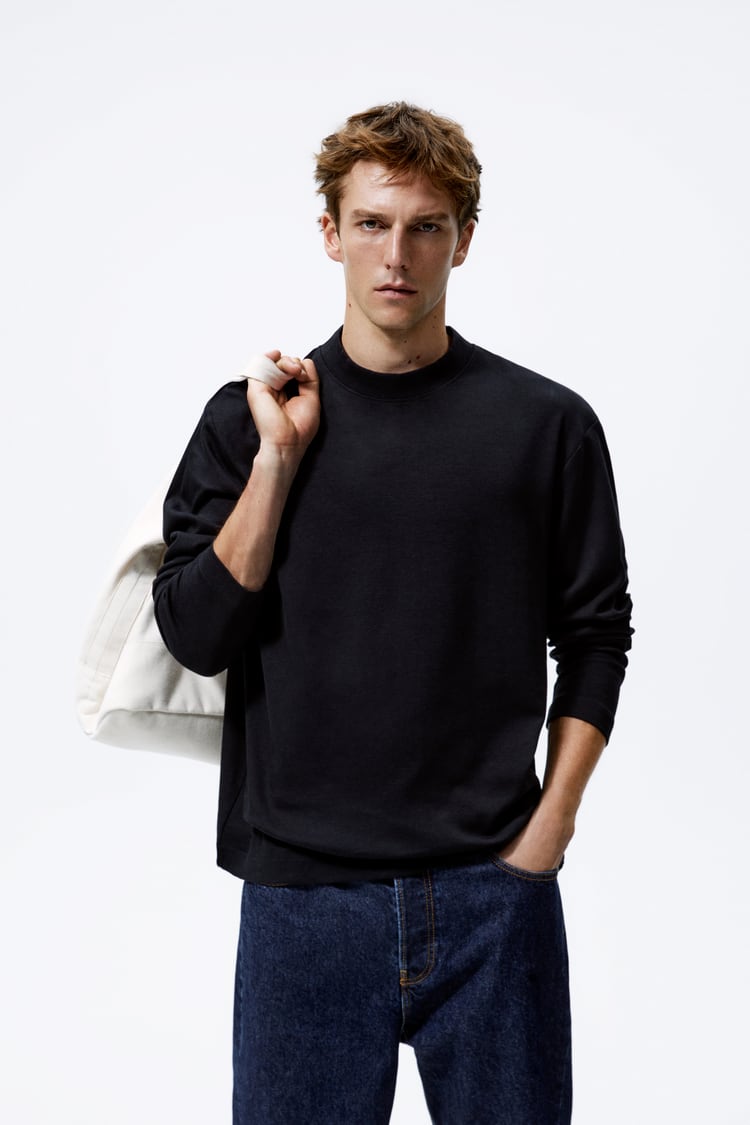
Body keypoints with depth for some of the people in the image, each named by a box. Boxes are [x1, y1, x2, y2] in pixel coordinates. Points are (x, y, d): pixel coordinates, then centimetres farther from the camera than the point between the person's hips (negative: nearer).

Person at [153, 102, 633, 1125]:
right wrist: (279, 457, -9)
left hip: (495, 890, 0)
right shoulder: (248, 419, 3)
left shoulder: (548, 424, 2)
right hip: (301, 889, 0)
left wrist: (545, 833, -1)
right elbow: (197, 637, -4)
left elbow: (594, 640, 6)